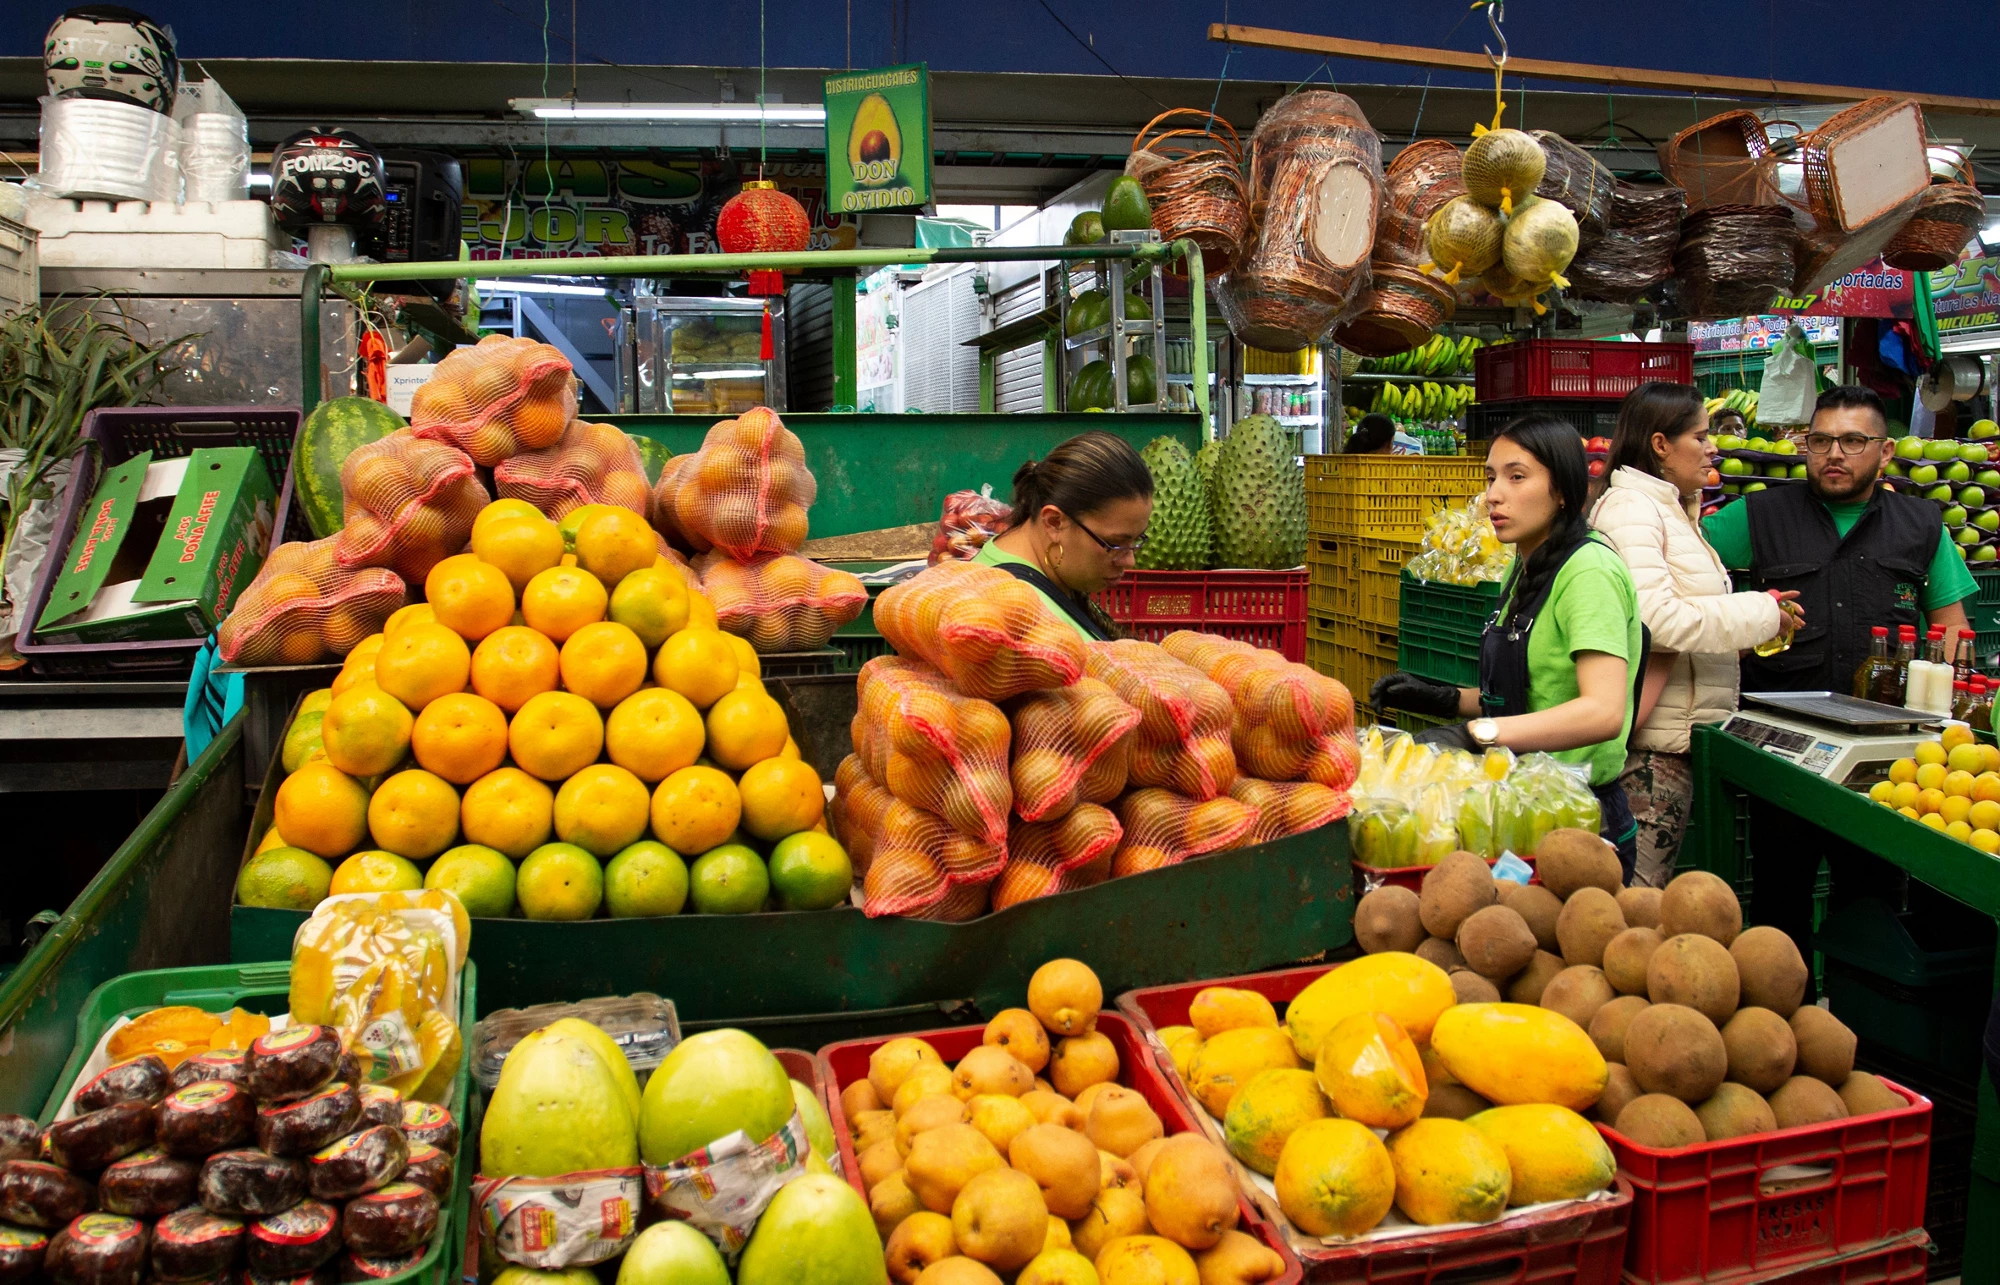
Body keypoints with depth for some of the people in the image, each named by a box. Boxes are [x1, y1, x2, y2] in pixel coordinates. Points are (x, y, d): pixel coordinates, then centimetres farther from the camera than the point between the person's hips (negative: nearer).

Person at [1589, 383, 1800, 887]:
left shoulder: (1669, 510, 21)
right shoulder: (1630, 508, -10)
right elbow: (1656, 619, -22)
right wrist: (1762, 613, -11)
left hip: (1681, 735, 10)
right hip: (1655, 741, -10)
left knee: (1649, 892, 10)